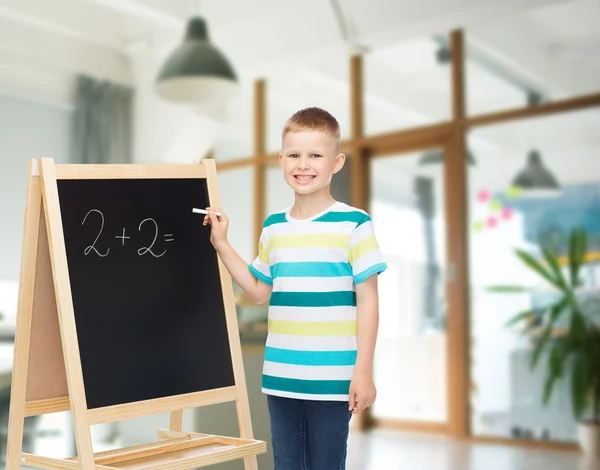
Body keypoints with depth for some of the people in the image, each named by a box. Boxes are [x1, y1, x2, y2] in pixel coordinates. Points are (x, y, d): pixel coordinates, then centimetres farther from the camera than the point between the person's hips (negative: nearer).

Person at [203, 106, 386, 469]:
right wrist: (222, 245, 13)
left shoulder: (353, 225, -7)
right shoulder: (273, 228, 8)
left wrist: (364, 370, -9)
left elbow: (368, 300, -6)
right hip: (280, 377, 5)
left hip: (332, 378, -5)